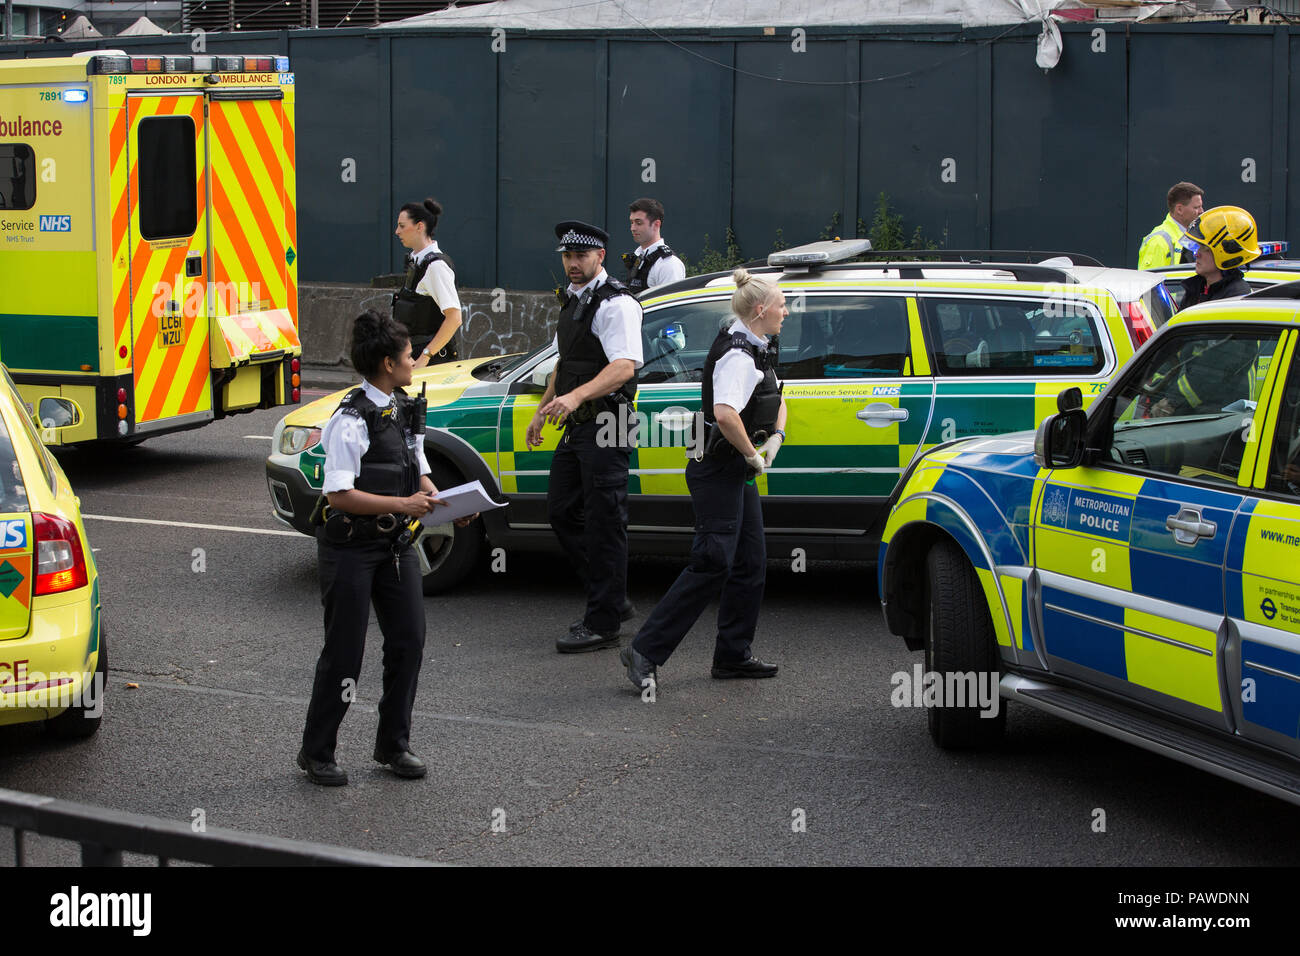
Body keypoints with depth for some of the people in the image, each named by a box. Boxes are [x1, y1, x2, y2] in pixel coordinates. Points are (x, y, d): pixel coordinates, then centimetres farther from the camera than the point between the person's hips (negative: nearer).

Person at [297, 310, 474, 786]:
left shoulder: (406, 411, 8)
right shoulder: (350, 420, -18)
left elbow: (420, 475, 16)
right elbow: (339, 495, -22)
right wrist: (404, 505, -26)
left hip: (396, 544, 7)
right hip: (350, 546, -7)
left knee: (409, 642, 5)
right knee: (344, 653, 0)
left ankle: (393, 743, 20)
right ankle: (316, 752, 14)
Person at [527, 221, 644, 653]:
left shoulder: (615, 304, -14)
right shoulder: (573, 301, 17)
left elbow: (624, 366, -27)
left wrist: (576, 396, -38)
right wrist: (542, 410, 25)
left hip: (605, 424, -10)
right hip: (576, 425, 10)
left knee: (604, 523, -6)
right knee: (561, 510, 13)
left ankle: (603, 624, -1)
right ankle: (613, 599, 23)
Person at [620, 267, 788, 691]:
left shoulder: (755, 349, 13)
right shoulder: (738, 355, -20)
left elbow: (777, 400, 27)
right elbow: (725, 414, -35)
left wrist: (776, 437, 8)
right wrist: (752, 454, -21)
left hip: (737, 471, 10)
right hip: (717, 470, -10)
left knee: (751, 562, 12)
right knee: (713, 564, -11)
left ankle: (733, 656, 18)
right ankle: (645, 651, -10)